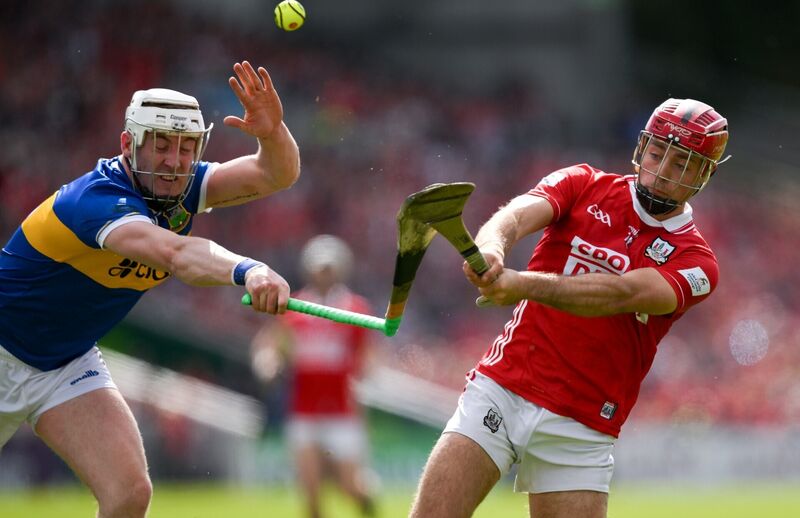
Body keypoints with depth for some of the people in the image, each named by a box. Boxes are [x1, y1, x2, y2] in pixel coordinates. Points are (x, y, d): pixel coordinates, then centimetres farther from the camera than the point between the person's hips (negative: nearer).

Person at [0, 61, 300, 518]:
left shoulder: (181, 189, -9)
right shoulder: (97, 199, -32)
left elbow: (276, 174, -19)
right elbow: (175, 253, -51)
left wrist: (273, 133, -41)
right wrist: (247, 271, -69)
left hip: (69, 363, 6)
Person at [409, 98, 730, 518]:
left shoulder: (694, 262, 0)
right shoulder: (584, 186, 7)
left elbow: (620, 293, -20)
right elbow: (515, 216, -13)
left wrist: (525, 284, -38)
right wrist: (489, 250, -39)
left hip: (581, 432, 0)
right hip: (500, 390, 0)